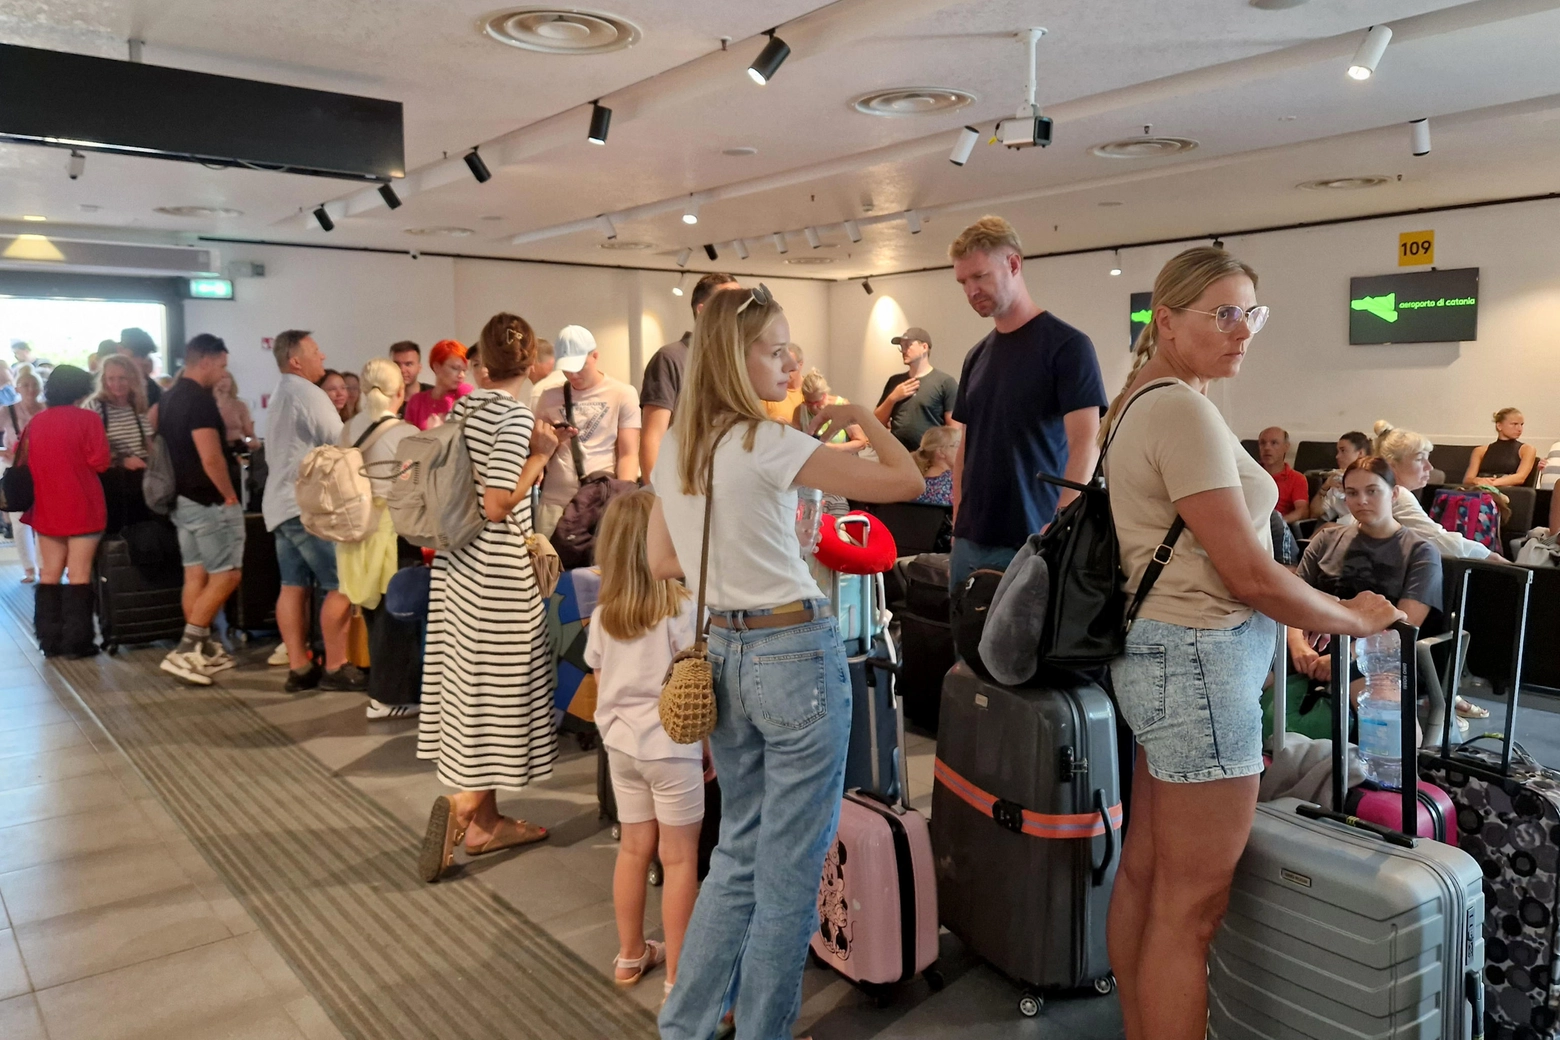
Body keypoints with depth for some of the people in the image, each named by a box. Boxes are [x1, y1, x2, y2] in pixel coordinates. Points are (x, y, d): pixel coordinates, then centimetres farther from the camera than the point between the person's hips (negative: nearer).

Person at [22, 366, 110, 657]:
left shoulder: (35, 422, 7)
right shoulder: (87, 419, -9)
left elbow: (27, 462, 15)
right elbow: (100, 461, -14)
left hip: (47, 509, 5)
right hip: (82, 508, -5)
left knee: (50, 574, 12)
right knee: (79, 575, -2)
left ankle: (49, 640, 15)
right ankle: (77, 642, -1)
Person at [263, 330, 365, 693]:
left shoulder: (279, 397, 20)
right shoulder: (309, 394, -12)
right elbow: (342, 447, -11)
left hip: (282, 501, 10)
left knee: (294, 585, 7)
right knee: (342, 584, -6)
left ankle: (299, 667, 8)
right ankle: (336, 668, -4)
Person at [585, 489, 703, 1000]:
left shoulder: (602, 613, 1)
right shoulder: (681, 607, -16)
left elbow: (601, 685, 8)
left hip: (621, 744, 6)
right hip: (671, 747, -6)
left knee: (634, 847, 18)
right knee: (680, 858, 4)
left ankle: (631, 955, 31)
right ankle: (678, 976, 12)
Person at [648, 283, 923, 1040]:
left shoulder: (673, 447, 6)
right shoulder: (767, 443, -17)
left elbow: (661, 563, 13)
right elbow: (905, 483, -16)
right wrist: (861, 415, 0)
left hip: (724, 651, 8)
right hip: (795, 655, -7)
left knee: (739, 849, 21)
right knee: (790, 865, 8)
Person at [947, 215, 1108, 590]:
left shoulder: (1066, 345, -8)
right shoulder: (976, 356, 12)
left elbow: (1086, 444, -15)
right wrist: (957, 528, 9)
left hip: (1030, 543, -6)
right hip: (971, 541, 6)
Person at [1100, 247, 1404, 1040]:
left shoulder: (1141, 403, 13)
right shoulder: (1184, 411, -17)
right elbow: (1249, 575, -18)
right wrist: (1354, 618, -2)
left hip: (1162, 652, 10)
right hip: (1200, 659, -10)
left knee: (1143, 875, 17)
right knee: (1191, 903, 0)